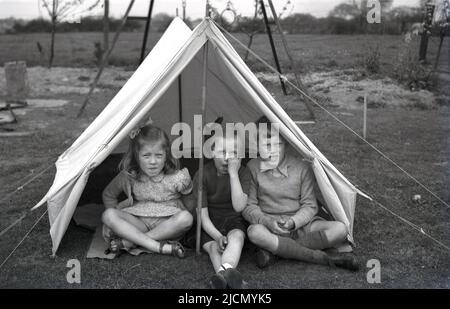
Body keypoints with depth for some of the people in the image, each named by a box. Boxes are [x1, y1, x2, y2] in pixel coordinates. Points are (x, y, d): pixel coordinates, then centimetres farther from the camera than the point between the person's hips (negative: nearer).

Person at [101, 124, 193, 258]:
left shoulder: (176, 178, -12)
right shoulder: (128, 176, -6)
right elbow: (108, 194, 10)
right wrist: (114, 221, 1)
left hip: (167, 223, -1)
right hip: (139, 223, 1)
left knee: (185, 217, -34)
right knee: (108, 215, -25)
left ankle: (128, 242, -27)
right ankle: (158, 246, -34)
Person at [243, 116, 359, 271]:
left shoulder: (301, 168, -3)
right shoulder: (253, 169, -5)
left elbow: (310, 206, -1)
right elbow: (248, 206, -3)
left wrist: (293, 222, -20)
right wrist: (268, 222, -22)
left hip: (300, 225, 2)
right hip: (269, 226, -1)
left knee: (340, 229, -21)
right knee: (254, 232, -38)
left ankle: (273, 248, -23)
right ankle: (325, 259, -30)